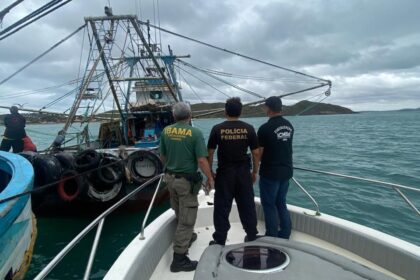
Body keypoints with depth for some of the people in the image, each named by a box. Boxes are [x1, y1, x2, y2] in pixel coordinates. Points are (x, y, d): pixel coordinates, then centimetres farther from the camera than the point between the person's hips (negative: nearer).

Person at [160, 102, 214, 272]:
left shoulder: (166, 131, -1)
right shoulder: (195, 132, -17)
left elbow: (162, 156, 7)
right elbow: (202, 160, -19)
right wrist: (210, 178, -5)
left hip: (170, 178, 6)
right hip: (187, 180, -6)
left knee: (180, 214, 25)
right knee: (187, 218, 3)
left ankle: (186, 237, 46)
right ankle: (179, 259, 8)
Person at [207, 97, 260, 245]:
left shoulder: (217, 129, -6)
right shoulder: (249, 128, -2)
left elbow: (210, 153, -3)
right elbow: (256, 153, 0)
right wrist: (255, 172, 11)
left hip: (224, 173, -1)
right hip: (244, 172, 2)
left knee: (222, 208, 8)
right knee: (247, 206, 14)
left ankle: (220, 240, 17)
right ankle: (252, 237, 28)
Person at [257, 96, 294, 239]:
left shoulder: (265, 128, -17)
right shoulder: (289, 126, 4)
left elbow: (259, 153, -12)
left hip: (270, 172, -7)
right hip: (286, 171, 7)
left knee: (269, 205, 7)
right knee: (281, 203, 18)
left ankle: (272, 238, 15)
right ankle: (285, 235, 26)